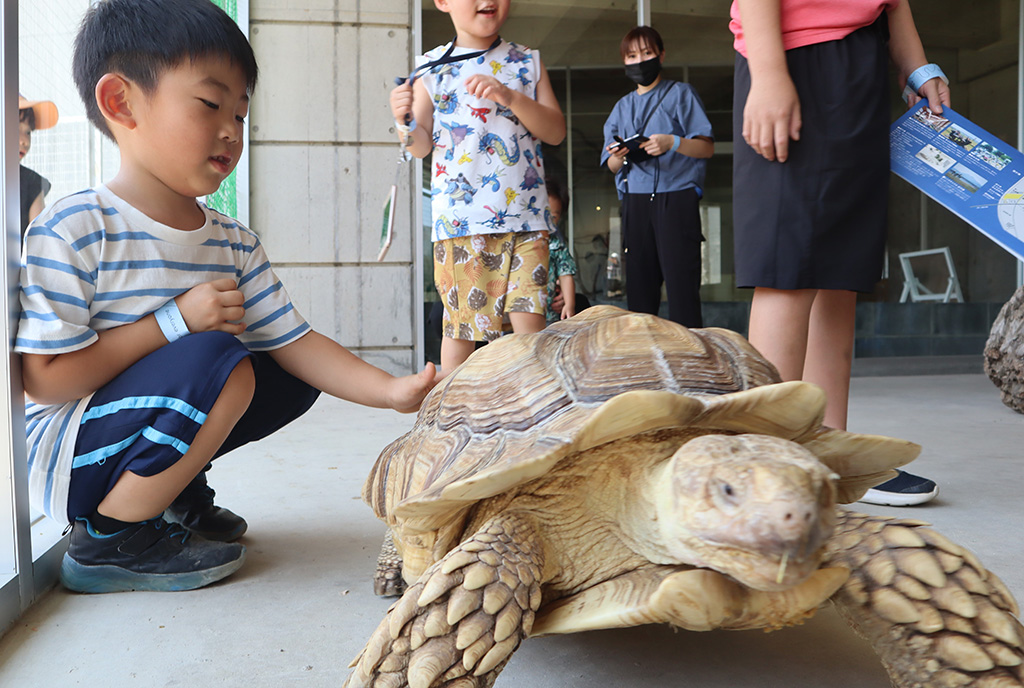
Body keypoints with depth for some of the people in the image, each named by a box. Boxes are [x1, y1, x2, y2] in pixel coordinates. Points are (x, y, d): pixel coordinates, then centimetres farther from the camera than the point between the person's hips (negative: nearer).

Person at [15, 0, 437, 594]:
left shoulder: (234, 244, 0)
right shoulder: (75, 229, -19)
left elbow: (294, 343, -5)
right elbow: (44, 379, -20)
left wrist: (392, 391, -18)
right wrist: (177, 320, -24)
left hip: (143, 432, 7)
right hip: (67, 455, -7)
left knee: (294, 381, -3)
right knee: (218, 362, -30)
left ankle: (177, 486, 13)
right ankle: (107, 539, -10)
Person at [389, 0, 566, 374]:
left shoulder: (527, 62, 11)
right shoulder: (432, 68, 6)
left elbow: (556, 132, 4)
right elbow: (421, 146, 5)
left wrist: (511, 98, -11)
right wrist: (405, 121, -17)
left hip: (524, 215, 1)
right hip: (460, 216, -1)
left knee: (529, 318, -4)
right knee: (460, 322, 4)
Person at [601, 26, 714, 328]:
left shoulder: (680, 93, 11)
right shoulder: (622, 107, 23)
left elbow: (707, 147, 3)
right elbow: (612, 166, 19)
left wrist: (673, 143, -15)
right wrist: (619, 156, -5)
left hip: (676, 198, -4)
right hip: (635, 203, 4)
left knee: (681, 286, -12)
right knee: (639, 288, 2)